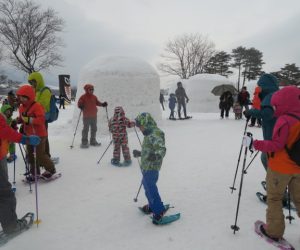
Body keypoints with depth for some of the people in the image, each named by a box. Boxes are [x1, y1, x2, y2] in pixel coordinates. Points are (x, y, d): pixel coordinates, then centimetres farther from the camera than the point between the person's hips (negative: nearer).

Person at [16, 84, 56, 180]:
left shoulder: (37, 106, -18)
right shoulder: (22, 107, 8)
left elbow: (41, 119, -28)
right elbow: (21, 119, 20)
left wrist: (29, 120, -32)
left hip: (39, 135, -9)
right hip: (29, 135, 9)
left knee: (40, 155, -3)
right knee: (30, 154, 14)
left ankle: (51, 169, 18)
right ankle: (34, 172, 28)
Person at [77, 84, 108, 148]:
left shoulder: (94, 97, 10)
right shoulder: (83, 97, -7)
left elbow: (97, 102, 18)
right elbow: (79, 103, -9)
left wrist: (102, 104, 3)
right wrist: (80, 106, -30)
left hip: (94, 116, 6)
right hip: (86, 116, -6)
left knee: (94, 129, 13)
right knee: (86, 129, -3)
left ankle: (93, 141, 27)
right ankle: (84, 143, 6)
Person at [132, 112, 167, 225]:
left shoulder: (155, 135, -19)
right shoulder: (149, 134, 13)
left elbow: (162, 149, -32)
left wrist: (156, 156, -50)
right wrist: (139, 153, 34)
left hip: (151, 167, -11)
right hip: (146, 166, 11)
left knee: (150, 187, -9)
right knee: (147, 185, 22)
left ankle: (159, 210, 0)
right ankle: (153, 205, 38)